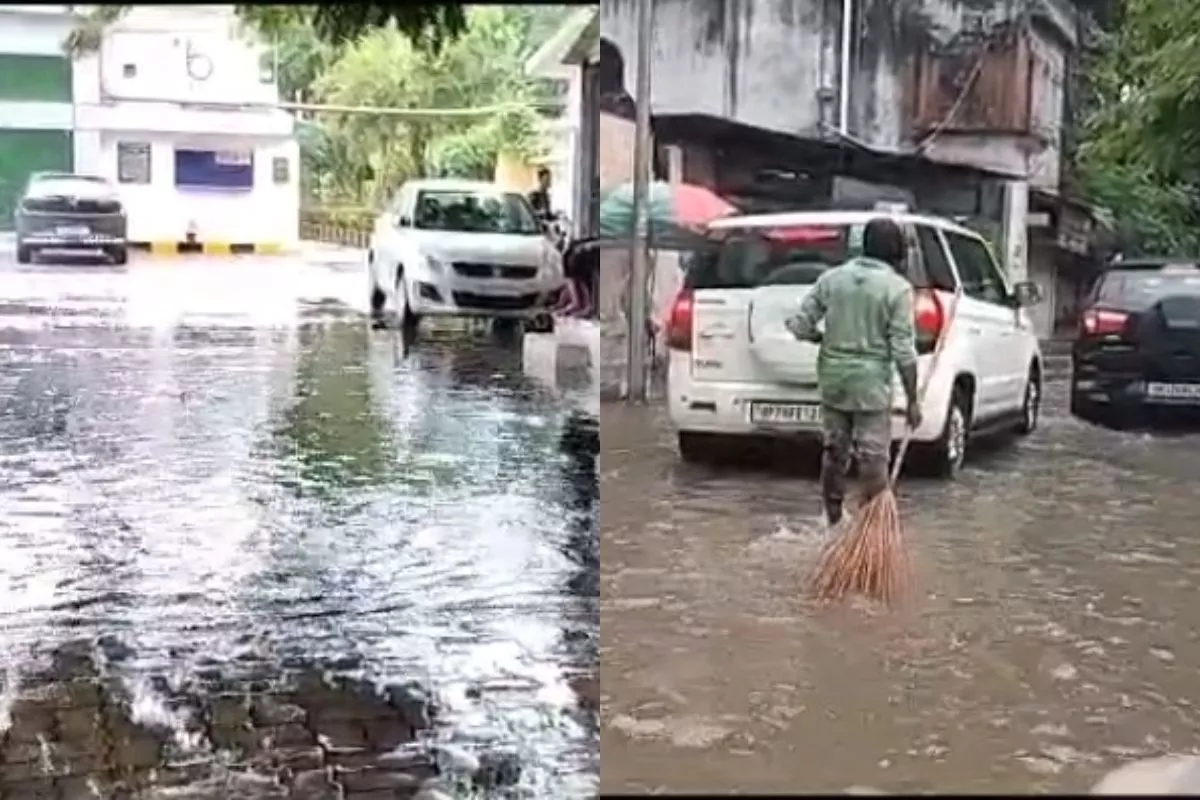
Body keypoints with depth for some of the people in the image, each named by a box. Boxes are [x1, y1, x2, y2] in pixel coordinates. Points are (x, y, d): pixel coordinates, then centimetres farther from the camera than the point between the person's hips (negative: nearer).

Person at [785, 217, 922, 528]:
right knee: (873, 456, 1)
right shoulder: (897, 287, -9)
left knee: (834, 450, 15)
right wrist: (912, 400, -5)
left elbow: (800, 326, 2)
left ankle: (834, 522, 24)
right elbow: (904, 352, -11)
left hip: (832, 377, 4)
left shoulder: (831, 278, 2)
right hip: (871, 381, -4)